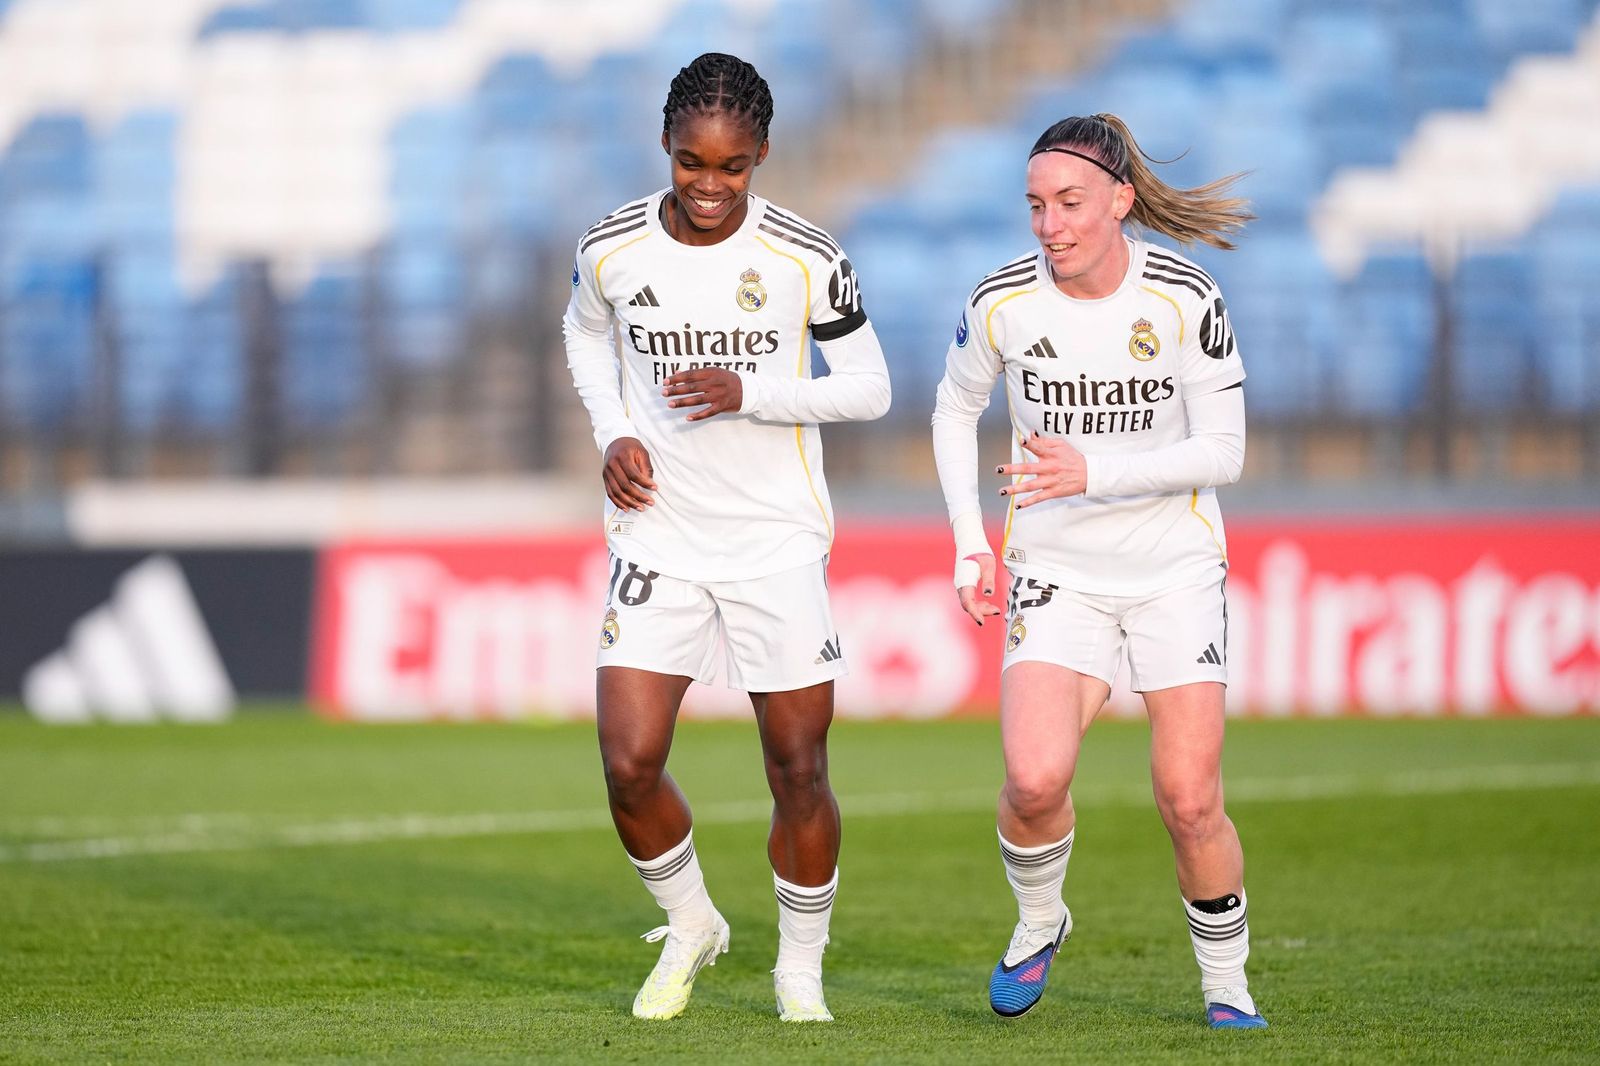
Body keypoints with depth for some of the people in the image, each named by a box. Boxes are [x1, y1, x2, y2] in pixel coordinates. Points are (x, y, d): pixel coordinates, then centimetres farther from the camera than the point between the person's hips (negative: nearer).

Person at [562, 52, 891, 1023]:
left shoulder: (806, 260, -10)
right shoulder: (613, 250, -4)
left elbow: (869, 386, -3)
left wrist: (749, 392, -18)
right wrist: (614, 434, 1)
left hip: (780, 541, -1)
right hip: (658, 535, 1)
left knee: (799, 770, 3)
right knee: (629, 764, -9)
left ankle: (802, 971, 23)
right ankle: (690, 925, 19)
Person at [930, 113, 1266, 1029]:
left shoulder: (1185, 299, -13)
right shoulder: (1002, 302, -7)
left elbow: (1223, 452, -12)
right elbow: (956, 408, 12)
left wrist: (1094, 474, -25)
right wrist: (971, 542, 3)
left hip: (1177, 569, -1)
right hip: (1057, 570, 1)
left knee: (1191, 804, -7)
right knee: (1035, 780, -20)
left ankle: (1228, 983, 17)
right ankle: (1039, 924, 11)